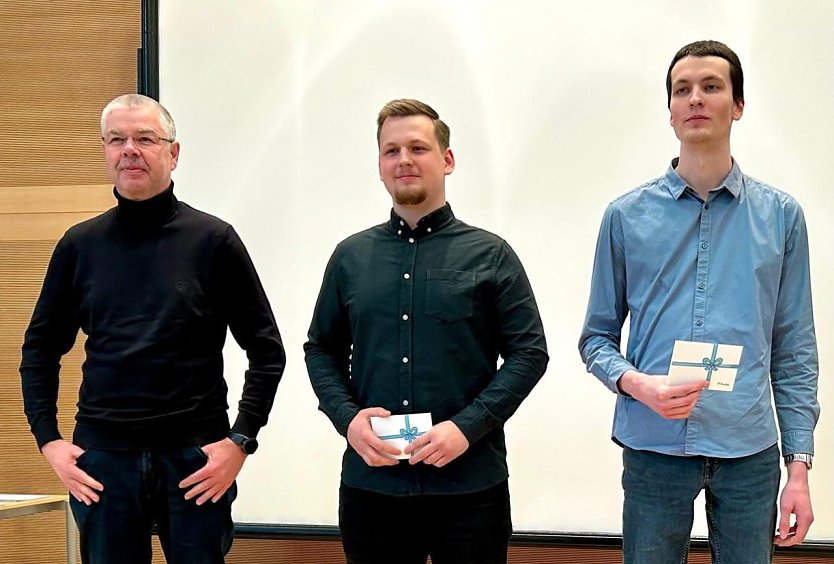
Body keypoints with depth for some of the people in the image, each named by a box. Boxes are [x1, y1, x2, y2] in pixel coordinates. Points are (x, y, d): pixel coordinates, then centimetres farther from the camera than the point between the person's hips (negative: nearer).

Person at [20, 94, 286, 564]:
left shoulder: (213, 239, 0)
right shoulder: (80, 244, 7)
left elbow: (266, 350, 1)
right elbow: (41, 349, 13)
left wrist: (241, 441, -6)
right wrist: (48, 439, 3)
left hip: (196, 458, -2)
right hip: (101, 458, 2)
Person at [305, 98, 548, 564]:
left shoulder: (489, 255, 1)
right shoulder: (351, 256, 9)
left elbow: (530, 352, -2)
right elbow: (322, 349, 13)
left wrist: (467, 426, -14)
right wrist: (347, 417, -6)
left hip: (468, 484, -2)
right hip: (370, 481, 2)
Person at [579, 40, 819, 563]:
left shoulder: (780, 215, 5)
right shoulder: (627, 215, 4)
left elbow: (795, 350, 6)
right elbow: (597, 337, 8)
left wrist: (800, 465, 1)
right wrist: (636, 384, -13)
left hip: (750, 449, 1)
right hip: (654, 446, 0)